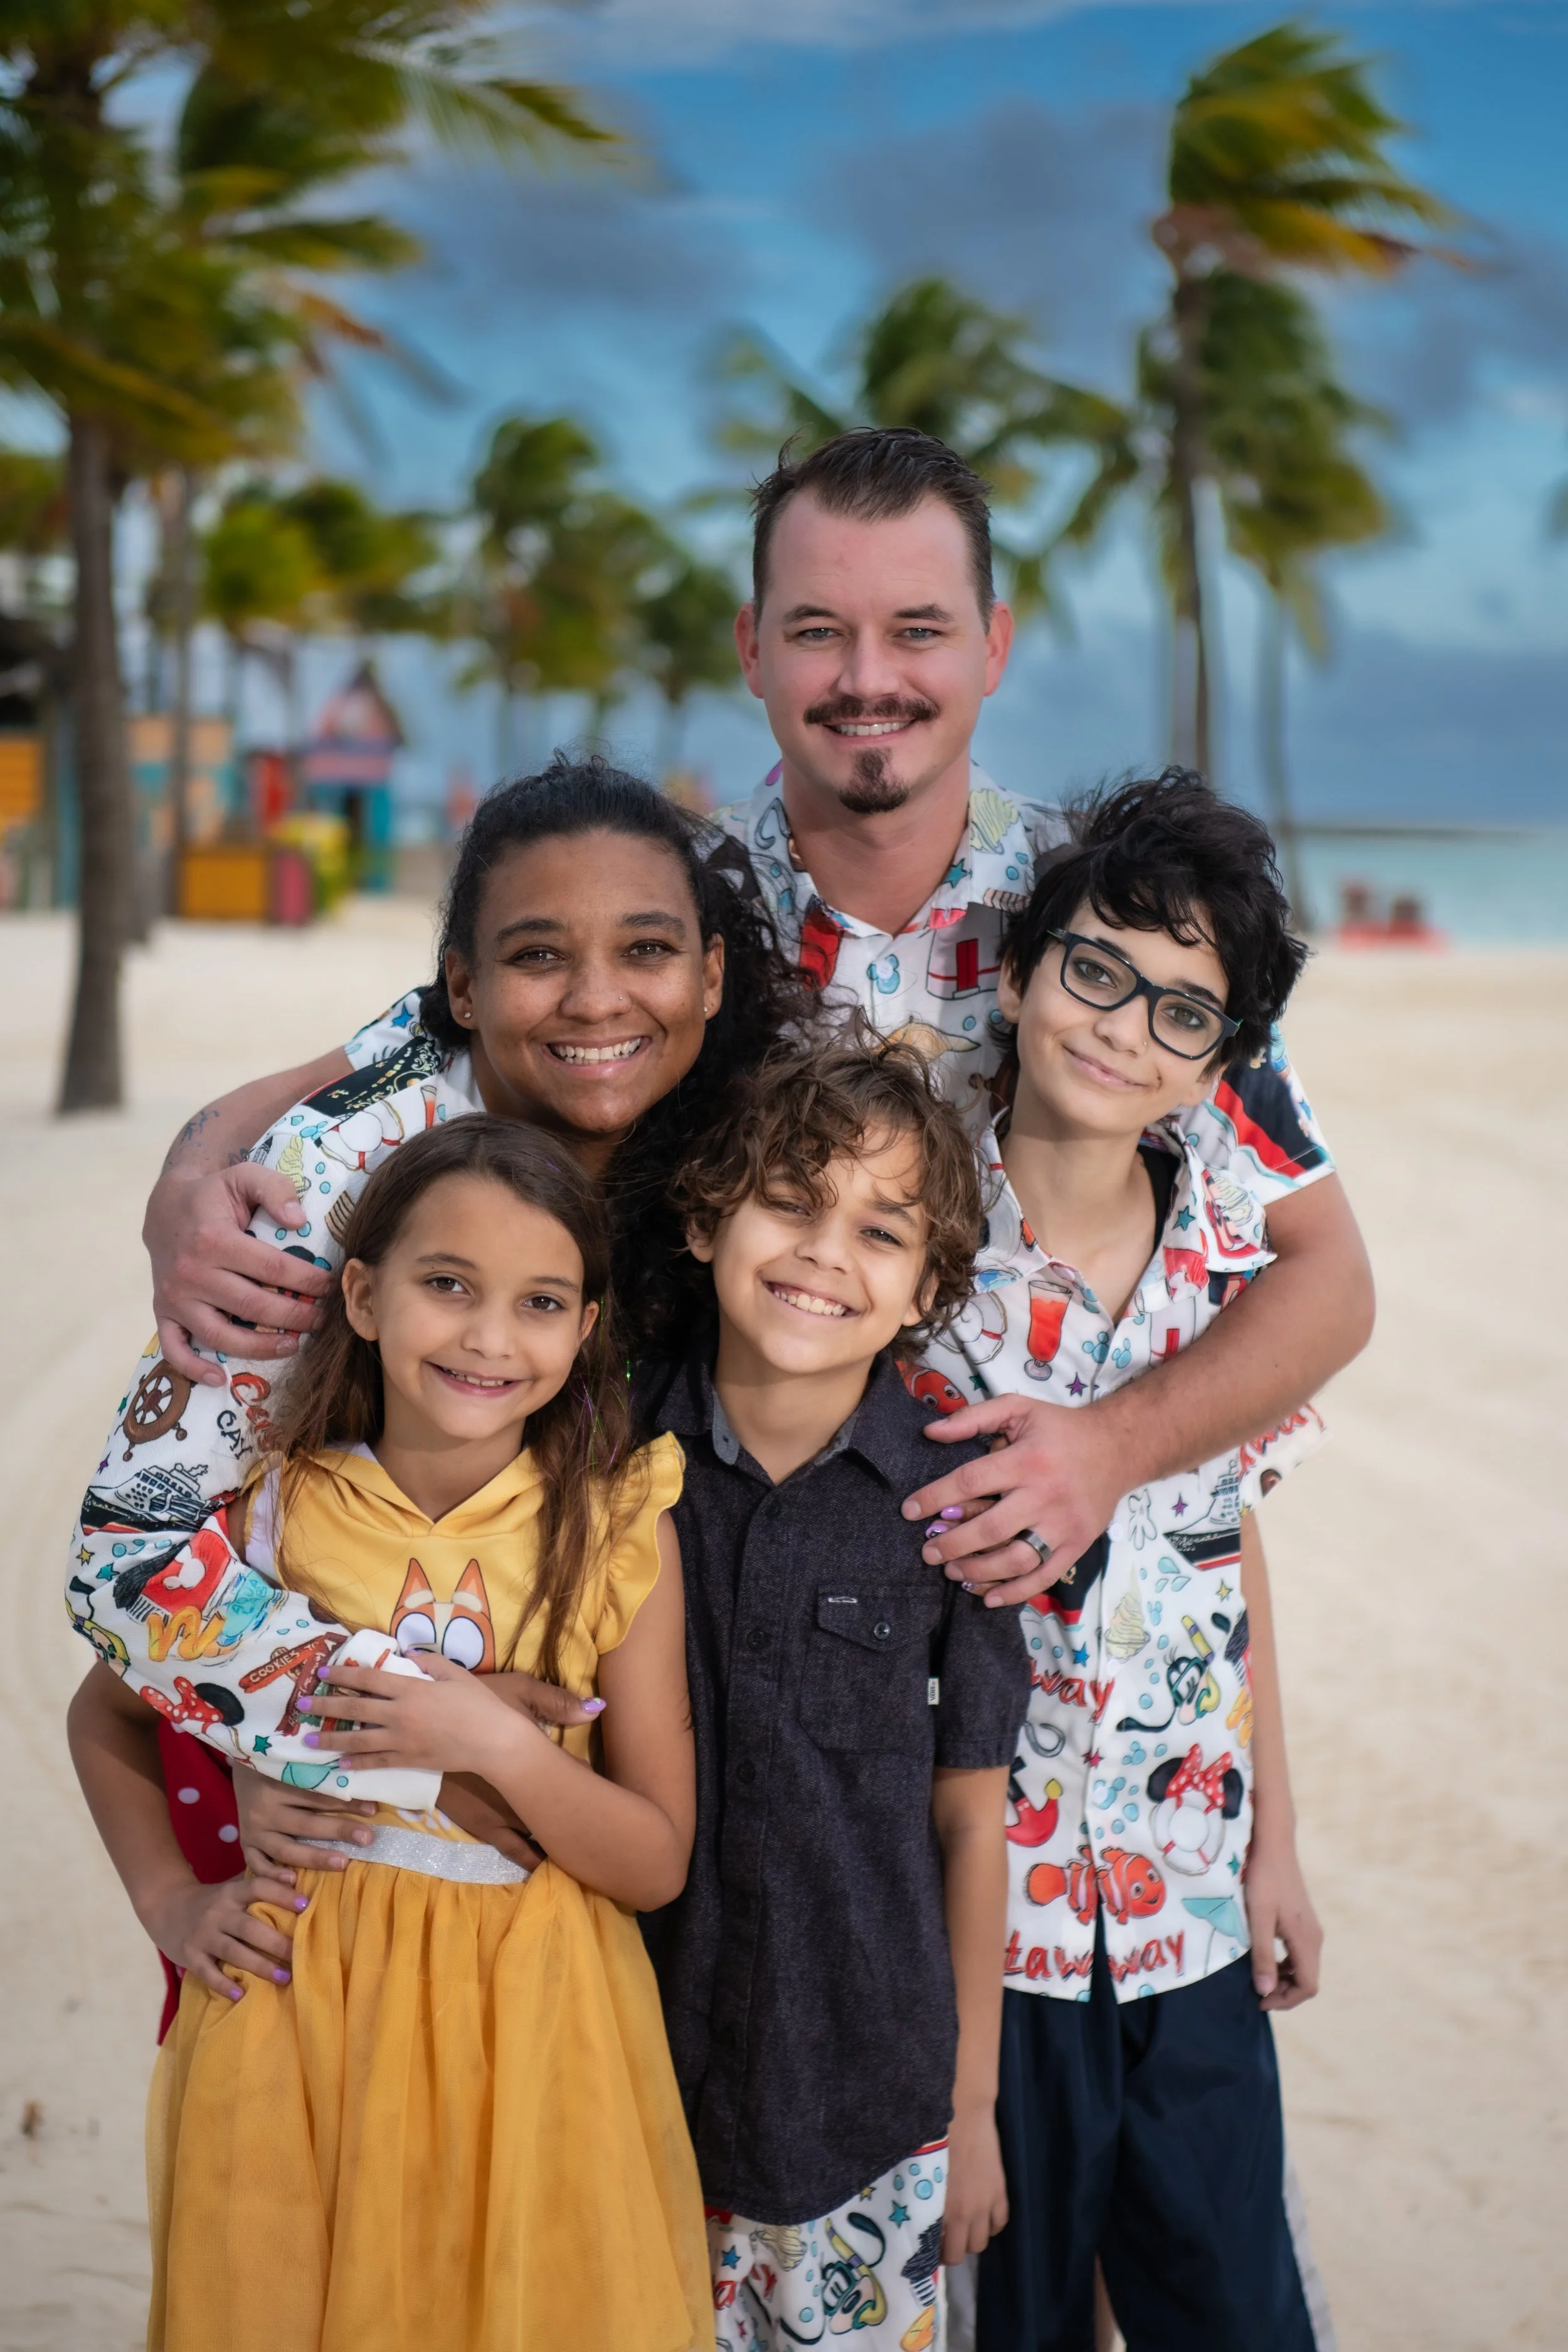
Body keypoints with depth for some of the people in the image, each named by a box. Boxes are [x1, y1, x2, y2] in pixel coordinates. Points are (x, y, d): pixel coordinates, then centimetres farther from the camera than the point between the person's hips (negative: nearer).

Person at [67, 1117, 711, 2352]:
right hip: (297, 2008, 1)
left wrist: (501, 1747, -20)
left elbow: (659, 1864, -6)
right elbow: (108, 1713, 11)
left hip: (531, 2018, 0)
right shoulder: (266, 1504, -7)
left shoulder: (619, 1530, -8)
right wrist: (170, 1901, -1)